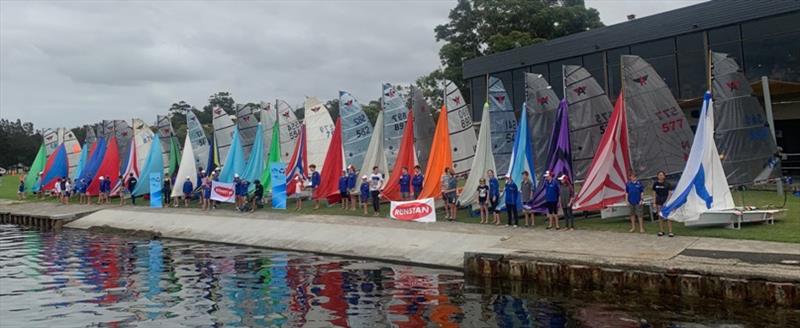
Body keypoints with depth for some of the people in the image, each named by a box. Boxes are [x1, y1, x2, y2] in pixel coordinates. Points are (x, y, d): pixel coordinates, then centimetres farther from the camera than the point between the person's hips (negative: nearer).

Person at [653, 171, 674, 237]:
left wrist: (666, 202, -12)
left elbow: (670, 193, -5)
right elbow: (654, 194, 8)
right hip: (659, 202, 3)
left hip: (667, 202, -3)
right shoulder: (655, 184, 4)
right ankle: (661, 231, 17)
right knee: (660, 216, 8)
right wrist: (654, 203, 3)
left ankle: (670, 231, -4)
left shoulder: (667, 183, -5)